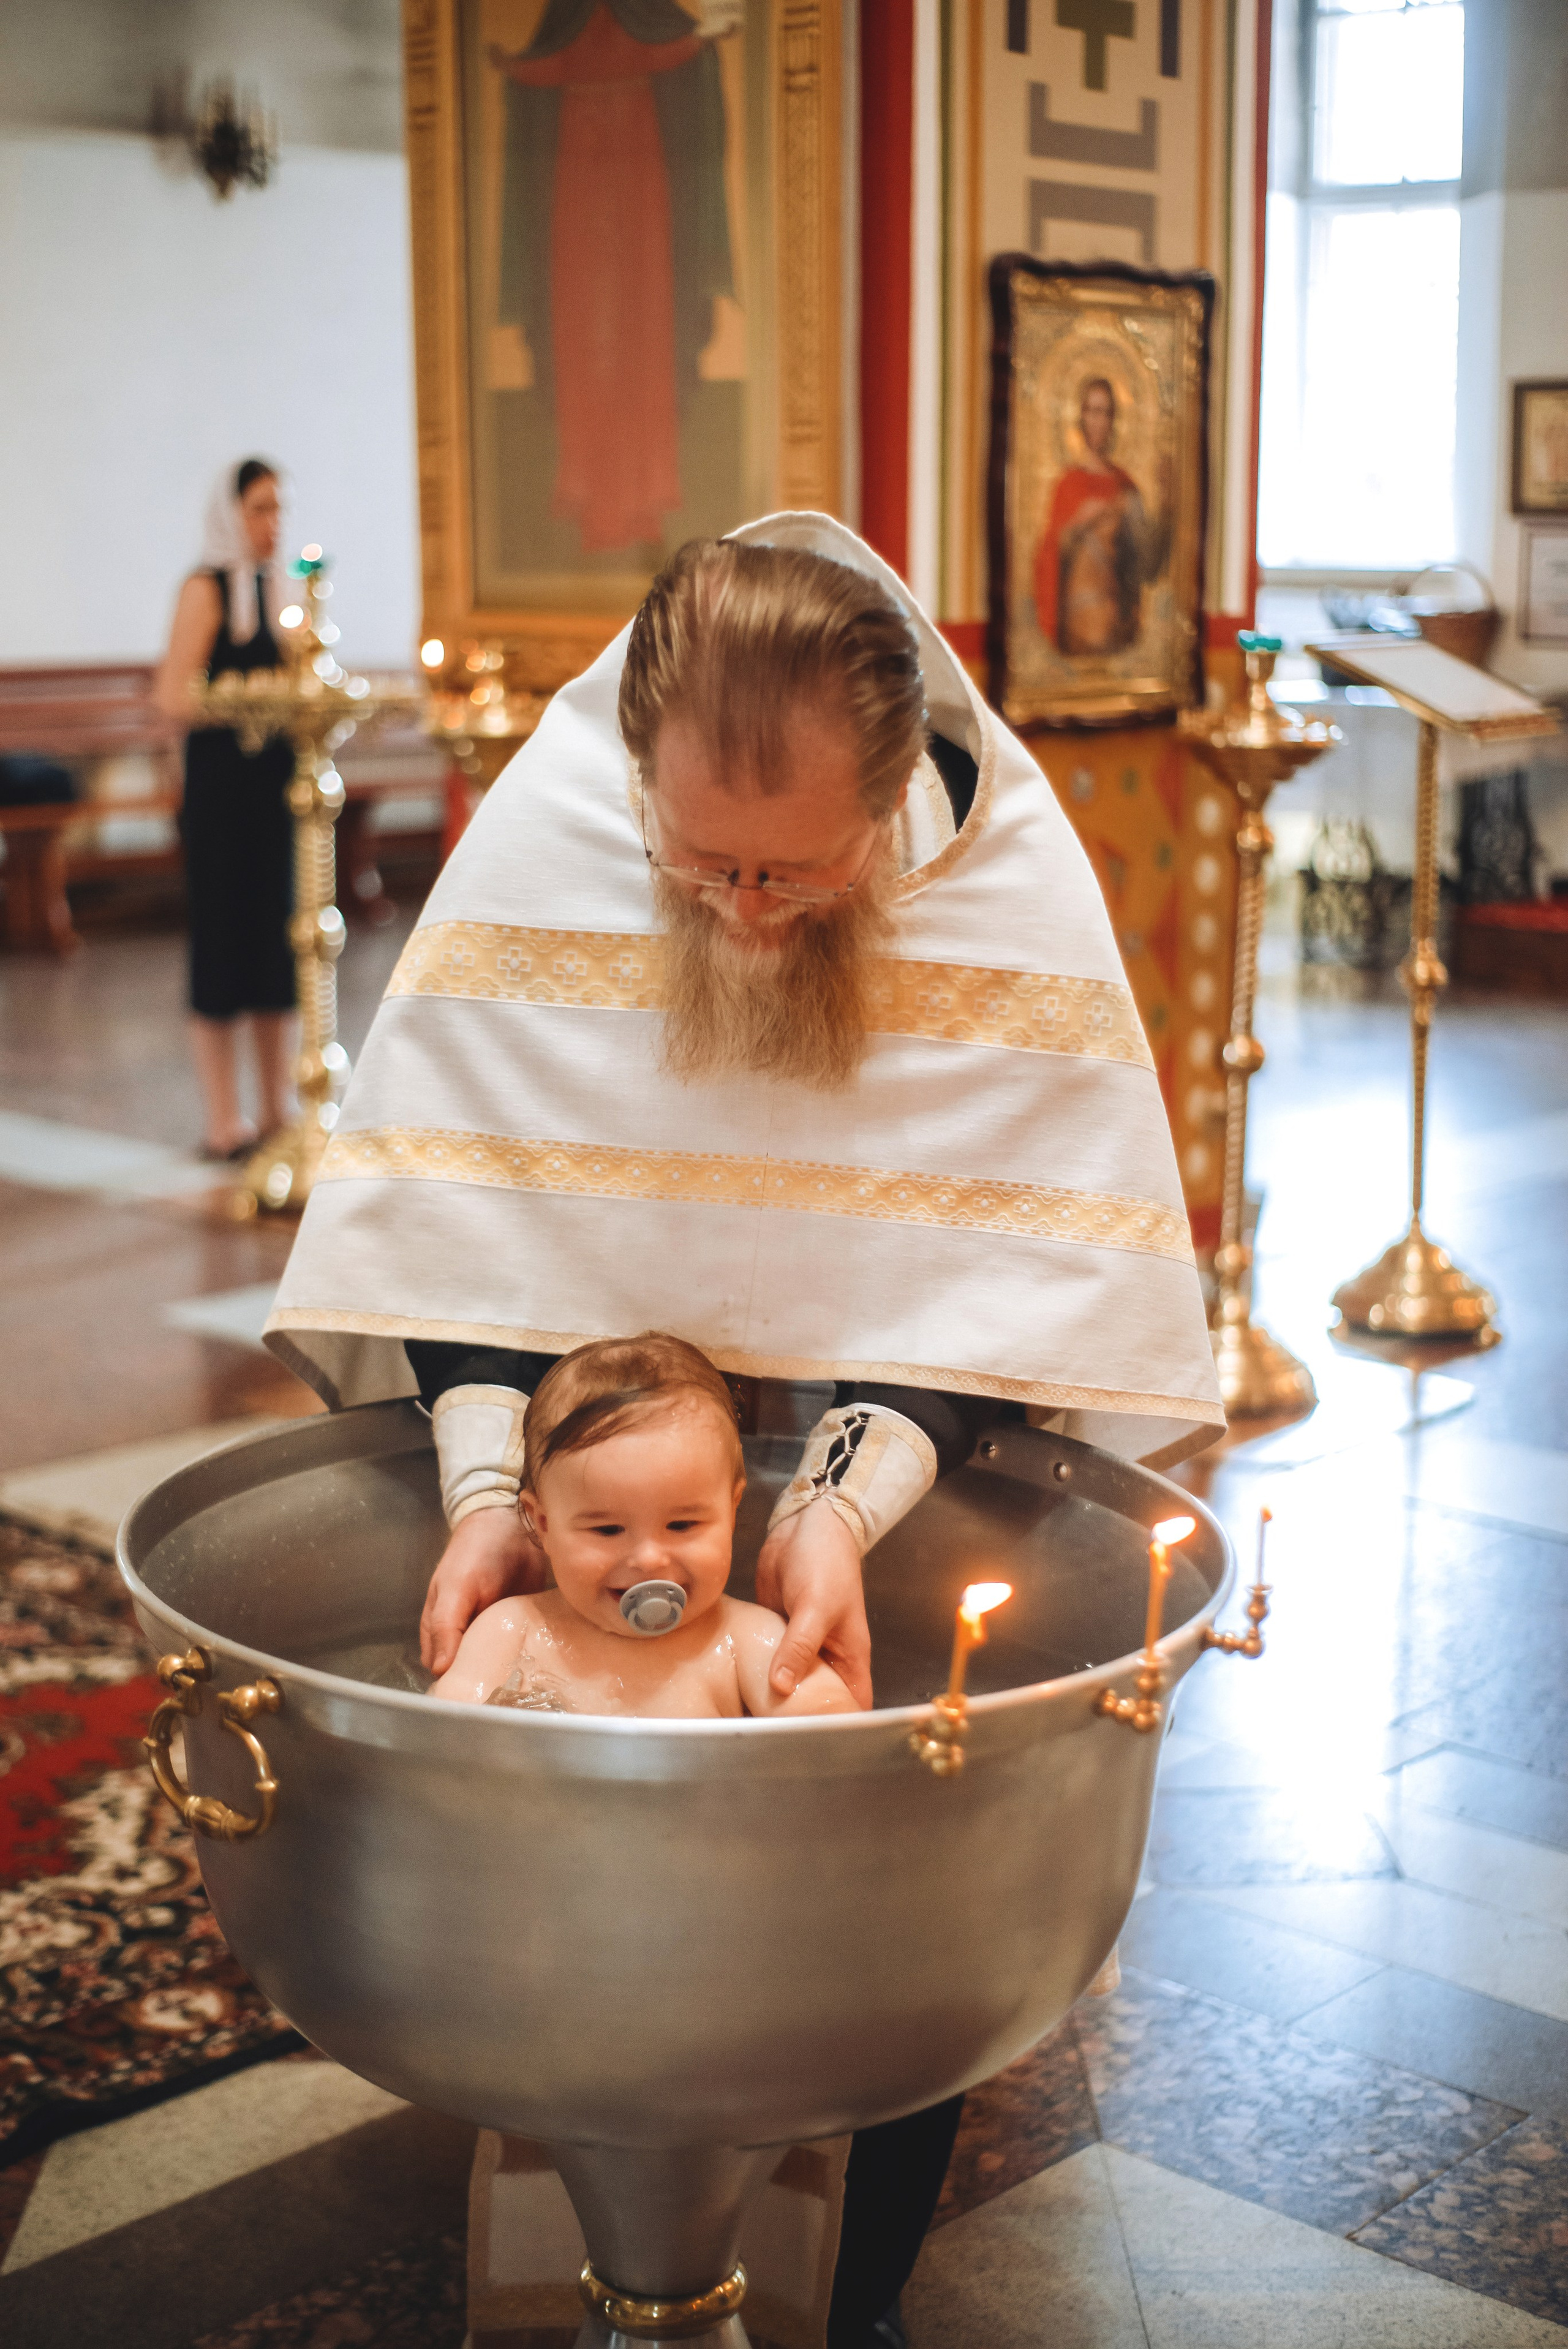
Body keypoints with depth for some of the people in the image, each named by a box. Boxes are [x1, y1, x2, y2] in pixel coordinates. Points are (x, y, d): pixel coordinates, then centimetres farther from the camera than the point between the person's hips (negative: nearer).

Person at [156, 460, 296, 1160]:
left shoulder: (279, 584, 13)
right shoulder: (207, 588, -8)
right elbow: (175, 693, -16)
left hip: (276, 780, 7)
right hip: (221, 779, -7)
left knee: (277, 937, 11)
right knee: (223, 942, -1)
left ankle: (276, 1109, 20)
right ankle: (223, 1121, 6)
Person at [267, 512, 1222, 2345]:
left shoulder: (1015, 881, -22)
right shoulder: (542, 832, -19)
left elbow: (1026, 1260, -21)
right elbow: (454, 1186, -15)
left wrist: (852, 1504, -33)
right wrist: (486, 1488, -26)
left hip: (910, 1452, 0)